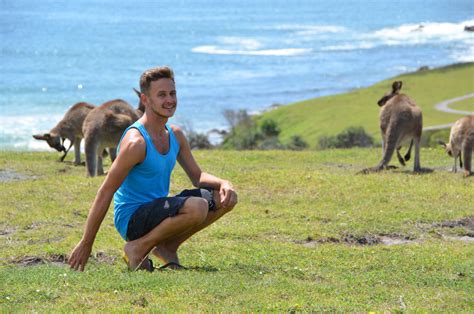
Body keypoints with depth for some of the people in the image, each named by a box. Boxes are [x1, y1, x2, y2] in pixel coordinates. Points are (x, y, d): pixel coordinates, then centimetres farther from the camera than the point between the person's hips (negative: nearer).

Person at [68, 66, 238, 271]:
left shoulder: (175, 135, 7)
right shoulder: (136, 142, -19)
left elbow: (197, 176, 16)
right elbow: (105, 193, -17)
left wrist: (223, 183, -9)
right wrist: (85, 244, -17)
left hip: (158, 212, 9)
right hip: (132, 220, -9)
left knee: (227, 198, 4)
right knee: (197, 207, -32)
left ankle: (167, 247, 8)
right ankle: (138, 249, -13)